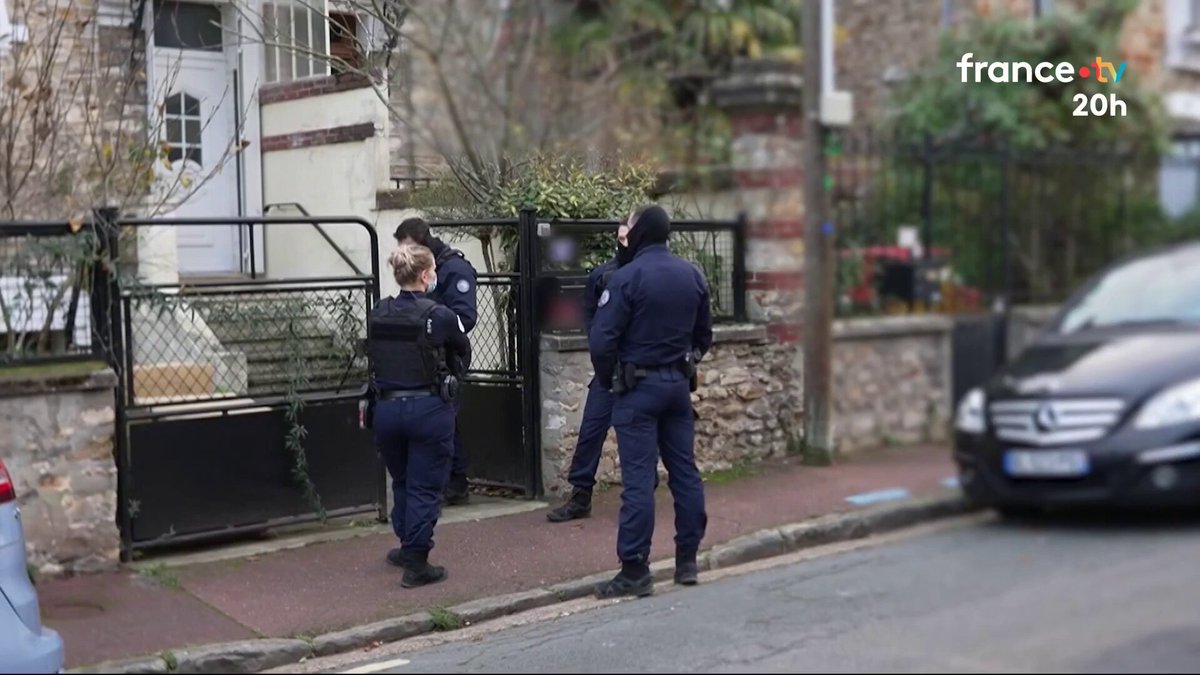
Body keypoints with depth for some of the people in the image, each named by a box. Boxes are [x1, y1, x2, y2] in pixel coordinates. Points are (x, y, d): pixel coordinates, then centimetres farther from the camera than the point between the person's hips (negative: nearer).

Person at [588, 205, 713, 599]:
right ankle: (687, 560, 19)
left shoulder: (627, 277, -14)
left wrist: (608, 379, -1)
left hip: (638, 387, -6)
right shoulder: (693, 276, 6)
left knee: (638, 479, -5)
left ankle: (635, 571, -3)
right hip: (679, 384, 6)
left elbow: (601, 340, -17)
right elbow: (704, 334, 14)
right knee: (685, 471, 11)